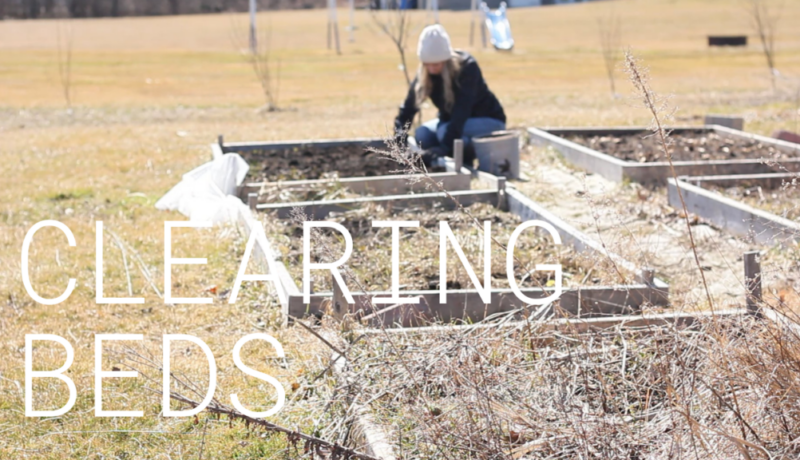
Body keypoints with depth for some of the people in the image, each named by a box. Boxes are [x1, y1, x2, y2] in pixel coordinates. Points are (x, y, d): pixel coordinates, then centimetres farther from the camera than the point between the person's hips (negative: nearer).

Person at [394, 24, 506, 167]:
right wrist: (399, 136, -31)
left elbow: (461, 109, -39)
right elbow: (409, 106, -15)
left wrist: (446, 146, -49)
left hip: (489, 121, -6)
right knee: (421, 134, -20)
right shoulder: (424, 73, -12)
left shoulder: (467, 67, -29)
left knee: (445, 132, -32)